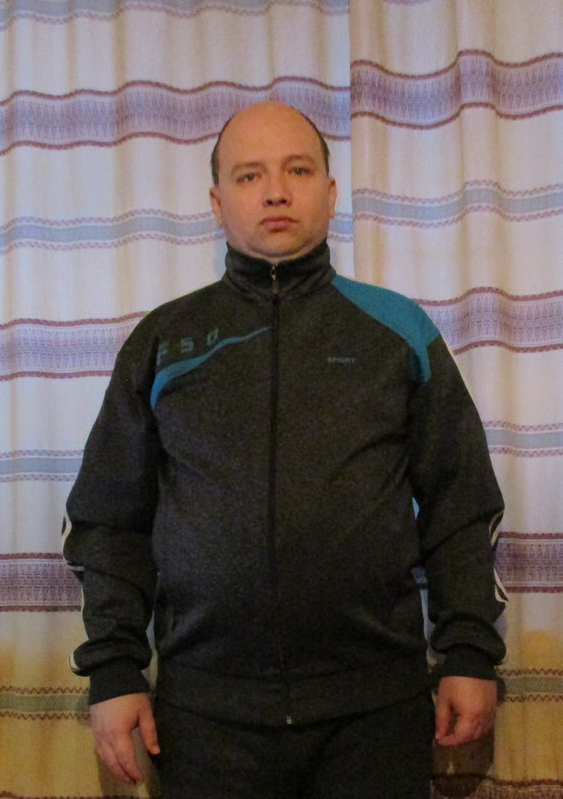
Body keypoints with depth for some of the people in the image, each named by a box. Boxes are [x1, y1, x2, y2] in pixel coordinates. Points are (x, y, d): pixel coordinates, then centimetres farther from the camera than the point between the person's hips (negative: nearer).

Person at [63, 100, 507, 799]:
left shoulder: (400, 330, 7)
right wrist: (113, 670, 1)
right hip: (207, 704, 1)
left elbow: (460, 506, 8)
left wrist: (470, 654, 1)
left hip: (378, 701, 0)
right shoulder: (161, 342, 8)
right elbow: (110, 521, 8)